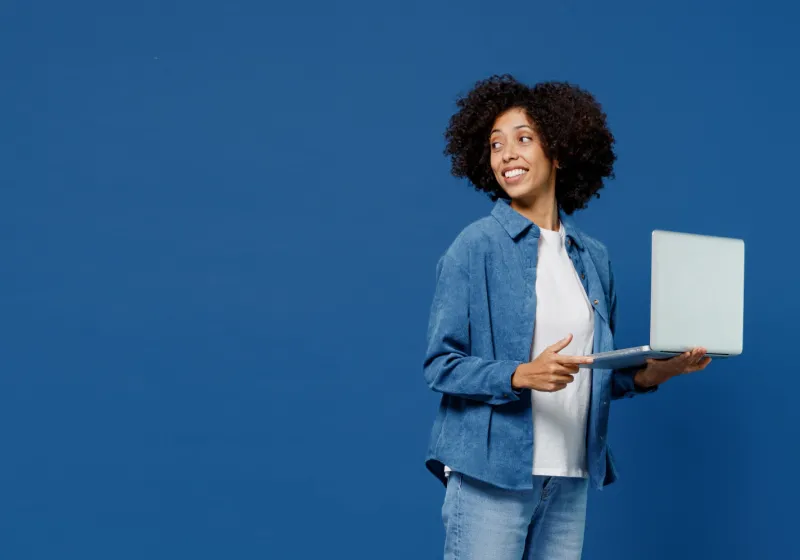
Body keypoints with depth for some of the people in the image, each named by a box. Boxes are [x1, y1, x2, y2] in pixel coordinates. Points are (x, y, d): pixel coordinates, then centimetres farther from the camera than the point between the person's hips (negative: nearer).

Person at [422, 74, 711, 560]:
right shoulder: (477, 246, -5)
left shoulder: (594, 258, 10)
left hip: (571, 481, 5)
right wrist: (521, 375, -21)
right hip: (492, 474, -5)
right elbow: (440, 365, -8)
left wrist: (652, 373, -1)